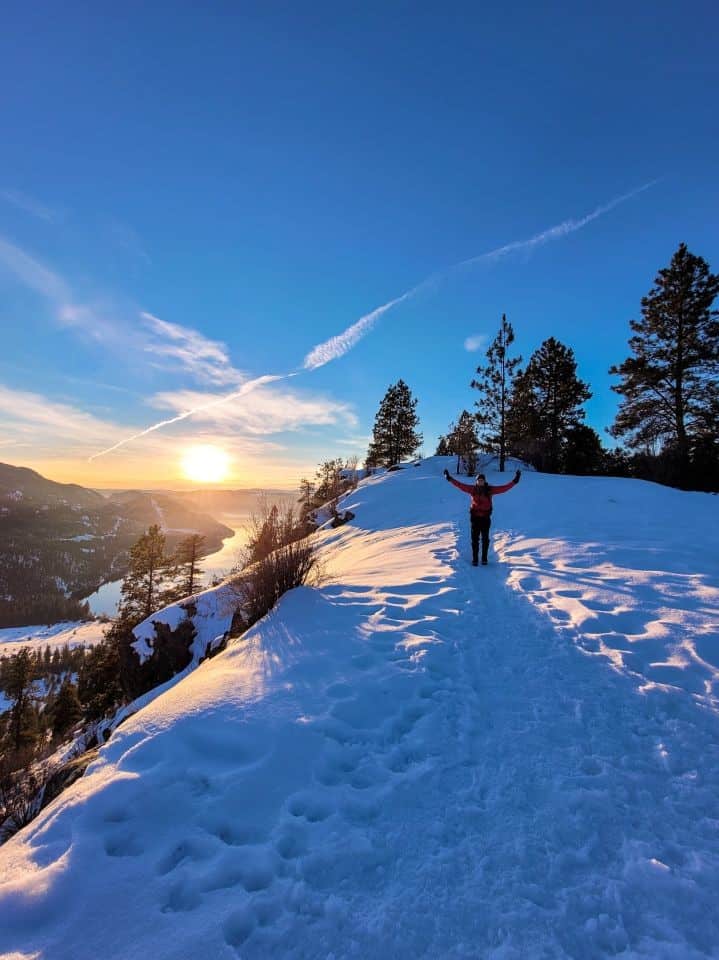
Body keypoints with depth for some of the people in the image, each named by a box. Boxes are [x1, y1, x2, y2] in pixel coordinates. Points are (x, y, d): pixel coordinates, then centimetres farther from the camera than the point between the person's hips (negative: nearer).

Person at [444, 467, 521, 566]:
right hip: (475, 517, 0)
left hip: (486, 518, 0)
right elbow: (460, 485, 0)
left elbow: (504, 488, -5)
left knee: (485, 539, 8)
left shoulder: (490, 489, -4)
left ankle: (484, 559, 20)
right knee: (475, 539, 4)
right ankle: (474, 559, 13)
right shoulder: (472, 489, -2)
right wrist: (450, 478, -3)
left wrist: (515, 481, -9)